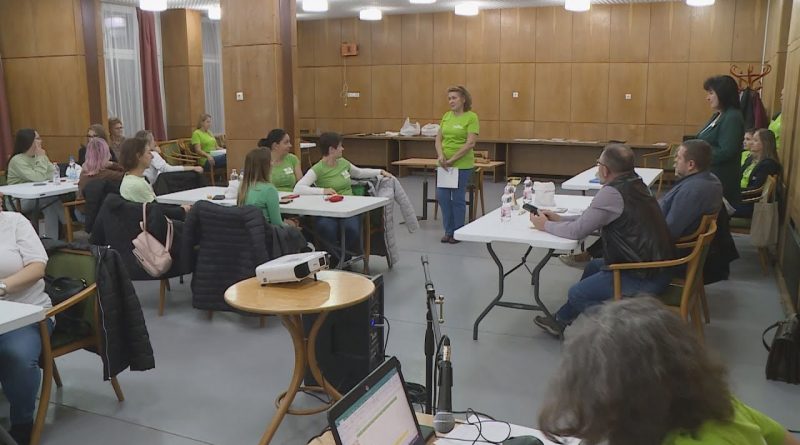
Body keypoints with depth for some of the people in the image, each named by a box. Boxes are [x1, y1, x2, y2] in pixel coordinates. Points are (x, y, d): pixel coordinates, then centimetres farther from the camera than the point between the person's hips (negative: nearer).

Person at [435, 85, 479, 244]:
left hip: (462, 164, -6)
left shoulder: (471, 117, -9)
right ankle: (449, 231, 21)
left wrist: (452, 159, -17)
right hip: (445, 164, 6)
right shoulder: (446, 116, 10)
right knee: (442, 196, 6)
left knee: (458, 198, 1)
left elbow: (470, 143, -16)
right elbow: (439, 138, 9)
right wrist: (441, 155, -10)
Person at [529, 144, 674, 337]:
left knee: (577, 293, 5)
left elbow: (577, 231, -15)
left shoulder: (612, 193, -22)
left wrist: (546, 225, 0)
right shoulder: (635, 184, 7)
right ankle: (561, 321, 37)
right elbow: (589, 221, 14)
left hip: (644, 278, -10)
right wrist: (560, 220, 13)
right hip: (657, 264, 10)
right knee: (593, 266, 26)